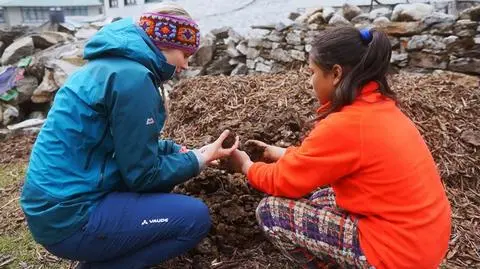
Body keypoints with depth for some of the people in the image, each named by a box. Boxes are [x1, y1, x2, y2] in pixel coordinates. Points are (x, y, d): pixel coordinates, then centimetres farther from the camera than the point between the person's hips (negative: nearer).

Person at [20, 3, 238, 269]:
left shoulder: (113, 63, 10)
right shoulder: (132, 76, -19)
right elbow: (143, 174, -15)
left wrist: (182, 151, 10)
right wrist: (200, 159, -3)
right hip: (69, 216, -10)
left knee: (167, 161, 19)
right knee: (196, 217, -9)